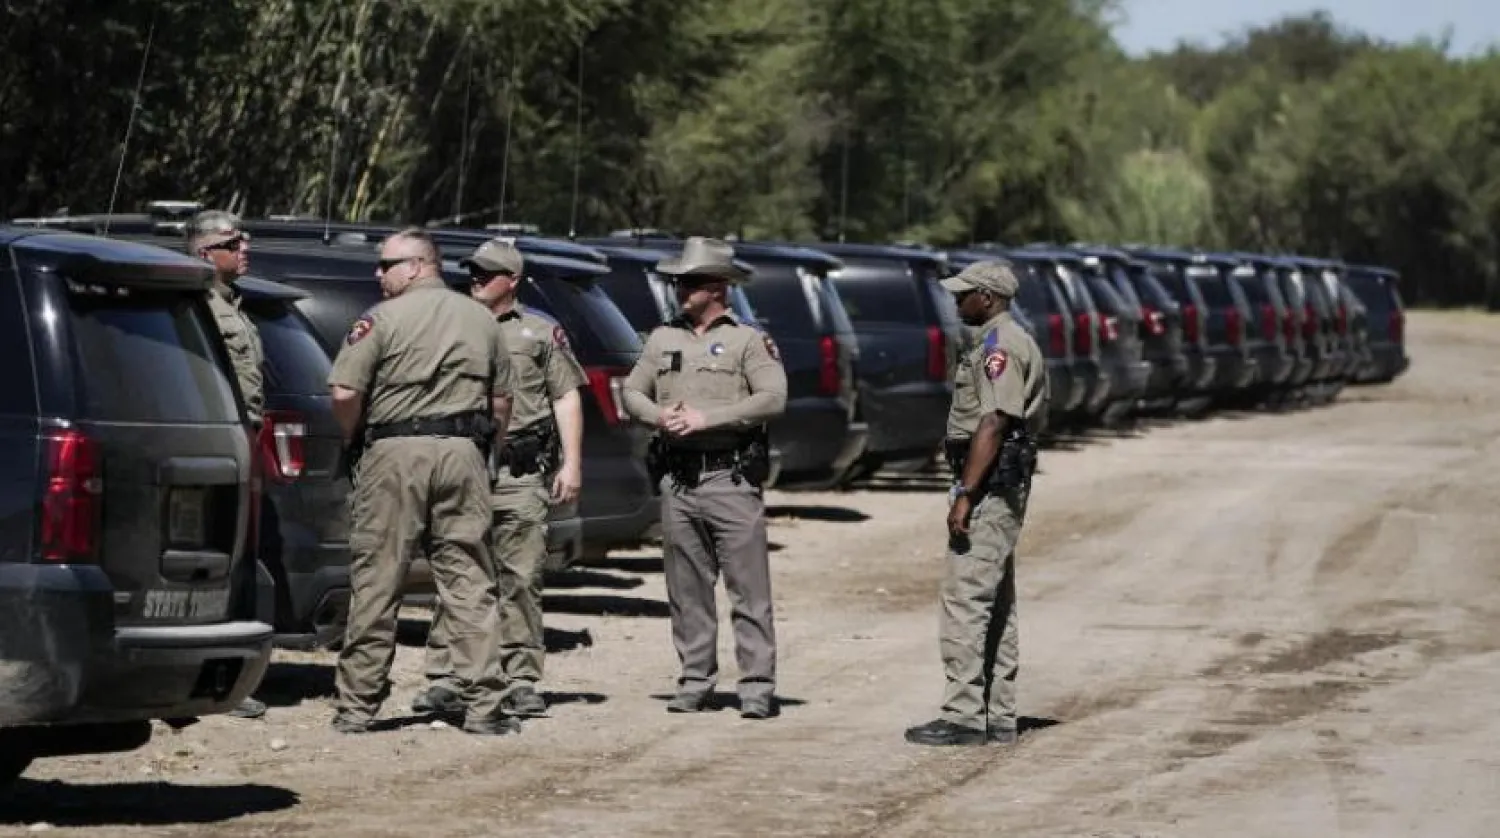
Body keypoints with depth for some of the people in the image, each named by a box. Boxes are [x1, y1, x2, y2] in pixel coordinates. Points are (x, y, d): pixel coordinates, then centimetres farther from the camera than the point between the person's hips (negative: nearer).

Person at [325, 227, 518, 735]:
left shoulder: (383, 319, -4)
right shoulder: (481, 320, 12)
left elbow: (344, 393, -10)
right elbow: (502, 400, 13)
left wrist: (354, 441, 6)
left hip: (394, 453, -4)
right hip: (463, 454, 4)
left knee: (375, 584, 2)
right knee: (468, 583, 4)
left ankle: (357, 706, 6)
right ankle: (482, 706, 1)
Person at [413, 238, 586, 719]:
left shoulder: (542, 333, 13)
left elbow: (567, 398, 9)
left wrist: (572, 463, 1)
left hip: (520, 476, -1)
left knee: (521, 580, -2)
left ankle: (522, 681, 2)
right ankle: (443, 679, 1)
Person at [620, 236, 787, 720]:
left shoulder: (748, 341, 0)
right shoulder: (663, 339, 15)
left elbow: (773, 399, -11)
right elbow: (632, 392, 18)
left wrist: (705, 418, -15)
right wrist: (659, 416, -4)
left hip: (731, 478, -5)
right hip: (677, 478, 5)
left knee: (749, 589, -6)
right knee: (687, 589, 7)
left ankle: (758, 686, -5)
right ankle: (695, 681, 14)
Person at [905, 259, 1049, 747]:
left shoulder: (1000, 345, -14)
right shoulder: (1008, 342, 20)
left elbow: (993, 424, -22)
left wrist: (965, 494, -23)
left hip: (989, 486, -11)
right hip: (1005, 487, 11)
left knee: (966, 600, -12)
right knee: (995, 605, 12)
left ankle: (963, 716, -13)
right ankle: (997, 718, 16)